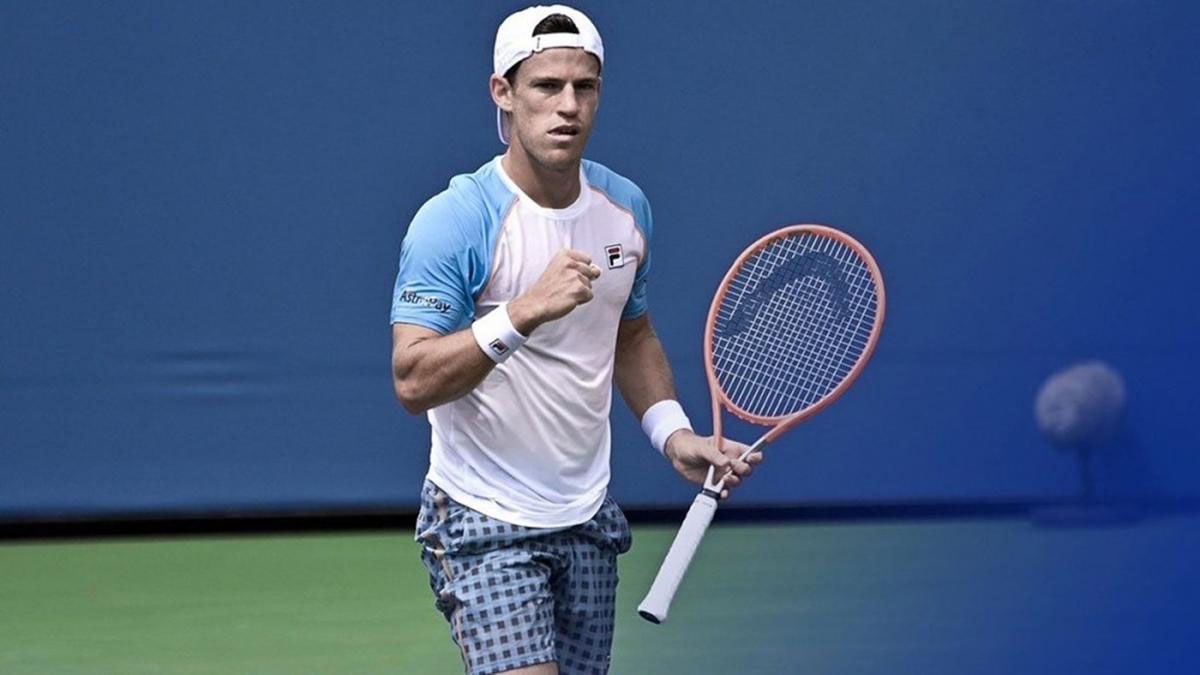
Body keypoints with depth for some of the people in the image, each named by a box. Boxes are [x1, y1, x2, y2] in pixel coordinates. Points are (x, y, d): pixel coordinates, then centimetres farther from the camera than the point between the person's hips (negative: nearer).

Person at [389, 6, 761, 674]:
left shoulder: (625, 206, 5)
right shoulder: (454, 221, -16)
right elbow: (413, 382, -24)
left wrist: (674, 434, 8)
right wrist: (524, 312, -35)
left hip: (588, 521, 7)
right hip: (485, 525, -7)